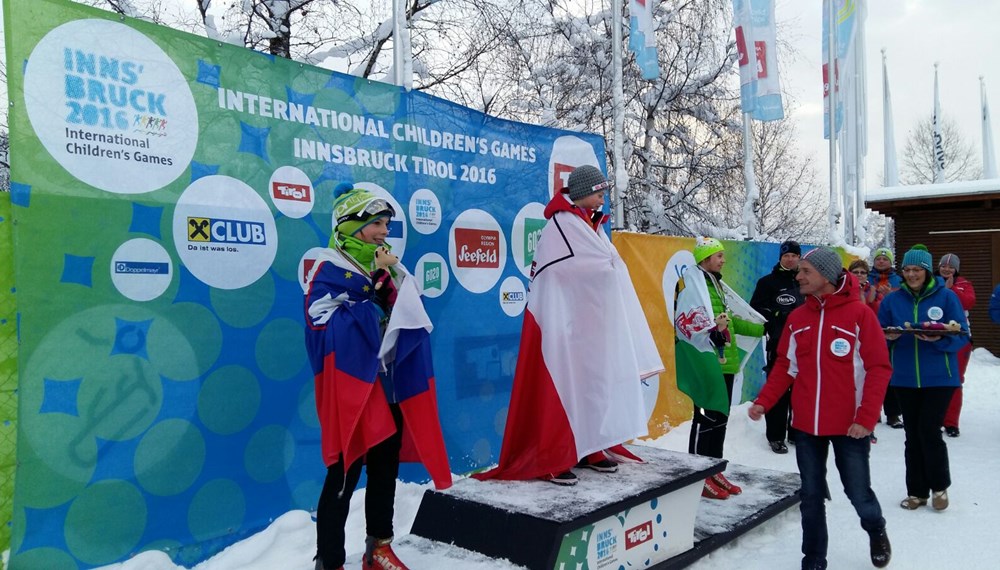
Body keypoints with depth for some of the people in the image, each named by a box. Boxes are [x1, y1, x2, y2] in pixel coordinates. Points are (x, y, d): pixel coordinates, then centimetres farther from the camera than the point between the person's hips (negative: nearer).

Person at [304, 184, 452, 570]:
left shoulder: (386, 268, 12)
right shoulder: (331, 268, -8)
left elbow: (410, 321, 10)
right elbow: (328, 327, -20)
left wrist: (391, 286, -8)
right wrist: (376, 292, -20)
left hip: (389, 385, 7)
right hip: (352, 386, -7)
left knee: (386, 466, 16)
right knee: (345, 474, -1)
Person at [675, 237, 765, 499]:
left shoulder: (716, 284, 20)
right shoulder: (691, 281, -10)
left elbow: (730, 318, 26)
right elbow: (687, 319, -22)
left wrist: (763, 329, 26)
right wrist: (711, 328, -37)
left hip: (725, 361, 10)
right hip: (704, 362, -10)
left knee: (721, 416, 14)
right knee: (706, 416, -6)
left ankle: (714, 471, 25)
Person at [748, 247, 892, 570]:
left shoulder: (859, 313, -9)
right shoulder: (796, 318, 5)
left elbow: (879, 368, -10)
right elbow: (785, 366, 8)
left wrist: (866, 418, -16)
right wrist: (763, 401, -5)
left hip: (848, 426, -3)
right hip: (806, 425, 4)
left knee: (858, 493, 10)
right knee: (811, 497, 11)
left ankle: (876, 532, 43)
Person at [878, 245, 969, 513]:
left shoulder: (947, 297, -3)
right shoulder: (892, 299, 4)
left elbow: (961, 336, -4)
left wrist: (939, 339, -22)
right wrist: (889, 338, -15)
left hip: (939, 378, -3)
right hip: (905, 378, 3)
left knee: (929, 430, -8)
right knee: (912, 434, 9)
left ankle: (940, 486, 17)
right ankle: (917, 491, 22)